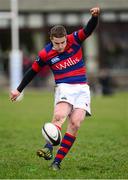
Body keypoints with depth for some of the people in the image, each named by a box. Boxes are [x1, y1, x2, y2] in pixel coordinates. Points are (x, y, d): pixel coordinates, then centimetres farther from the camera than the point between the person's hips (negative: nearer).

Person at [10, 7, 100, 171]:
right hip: (64, 88, -1)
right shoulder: (45, 54, -3)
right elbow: (33, 71, 10)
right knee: (59, 115, -30)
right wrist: (19, 90, 18)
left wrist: (95, 16, -37)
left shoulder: (74, 40, -2)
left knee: (75, 123, -14)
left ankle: (57, 161, -13)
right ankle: (48, 149, -43)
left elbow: (89, 29, -15)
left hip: (82, 88, 1)